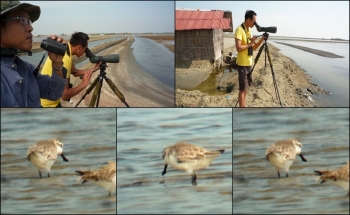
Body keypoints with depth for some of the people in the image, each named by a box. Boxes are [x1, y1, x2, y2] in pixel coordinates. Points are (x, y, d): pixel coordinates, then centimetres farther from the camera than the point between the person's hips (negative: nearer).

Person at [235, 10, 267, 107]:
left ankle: (244, 106, 27)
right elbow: (238, 48, -24)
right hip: (242, 64, -9)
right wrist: (250, 43, -17)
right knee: (243, 88, -6)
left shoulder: (248, 30, 12)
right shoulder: (239, 30, -17)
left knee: (246, 86, 16)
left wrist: (262, 39, 1)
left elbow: (254, 47, 14)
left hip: (248, 63, 9)